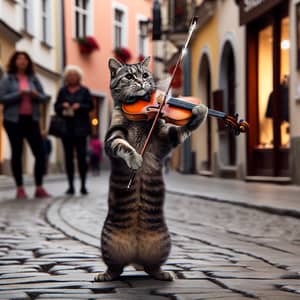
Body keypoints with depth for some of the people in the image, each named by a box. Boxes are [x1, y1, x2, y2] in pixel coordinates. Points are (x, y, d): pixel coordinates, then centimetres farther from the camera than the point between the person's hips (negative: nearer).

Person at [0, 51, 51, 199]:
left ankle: (39, 188, 3)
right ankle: (20, 188, 7)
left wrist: (36, 95, -12)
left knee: (40, 152, -4)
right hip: (13, 120, -3)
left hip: (31, 120, 3)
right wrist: (19, 94, -19)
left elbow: (44, 97, 10)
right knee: (17, 153, 2)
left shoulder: (33, 78, 10)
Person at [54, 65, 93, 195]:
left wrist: (80, 106, -14)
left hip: (80, 127, -2)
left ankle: (83, 185, -4)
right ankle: (71, 185, 5)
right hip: (66, 126, 2)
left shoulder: (84, 90, 7)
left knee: (81, 155, -8)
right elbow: (56, 107, 11)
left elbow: (90, 106, 3)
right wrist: (62, 106, -10)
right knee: (68, 156, 2)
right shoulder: (62, 91, 12)